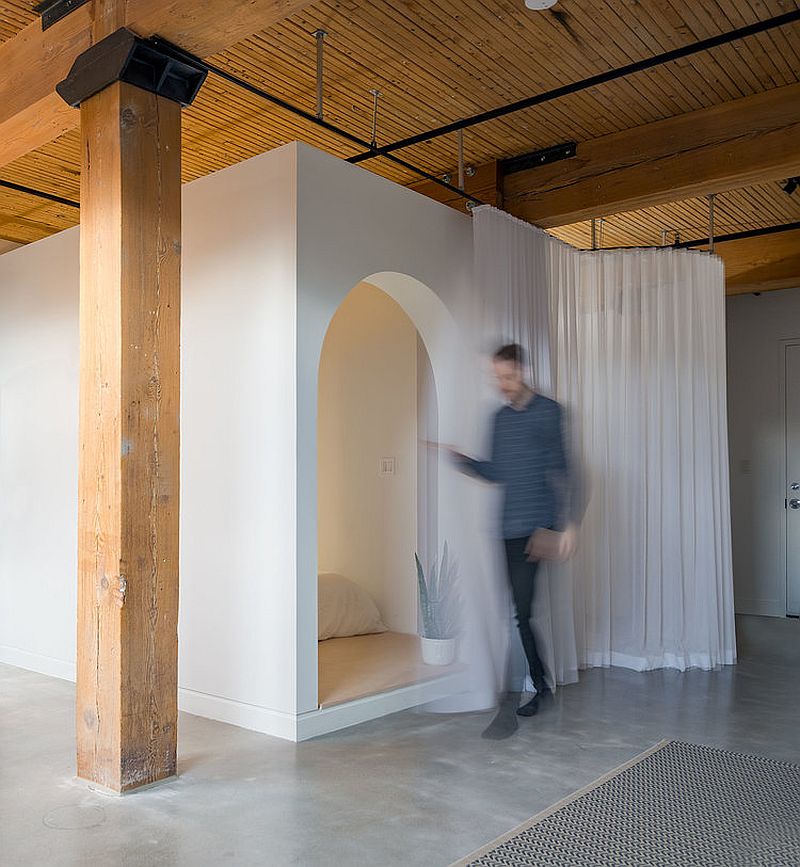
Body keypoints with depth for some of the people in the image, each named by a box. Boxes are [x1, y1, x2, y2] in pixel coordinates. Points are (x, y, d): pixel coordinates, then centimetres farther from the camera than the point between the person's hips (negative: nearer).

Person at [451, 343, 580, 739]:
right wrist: (459, 458, 5)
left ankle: (510, 705, -8)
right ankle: (540, 685, 27)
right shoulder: (500, 418, 16)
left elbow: (563, 471, -8)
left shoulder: (548, 411, -3)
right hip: (510, 526, 6)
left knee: (521, 612, -11)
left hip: (539, 524, -6)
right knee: (520, 611, 11)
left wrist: (568, 523, -15)